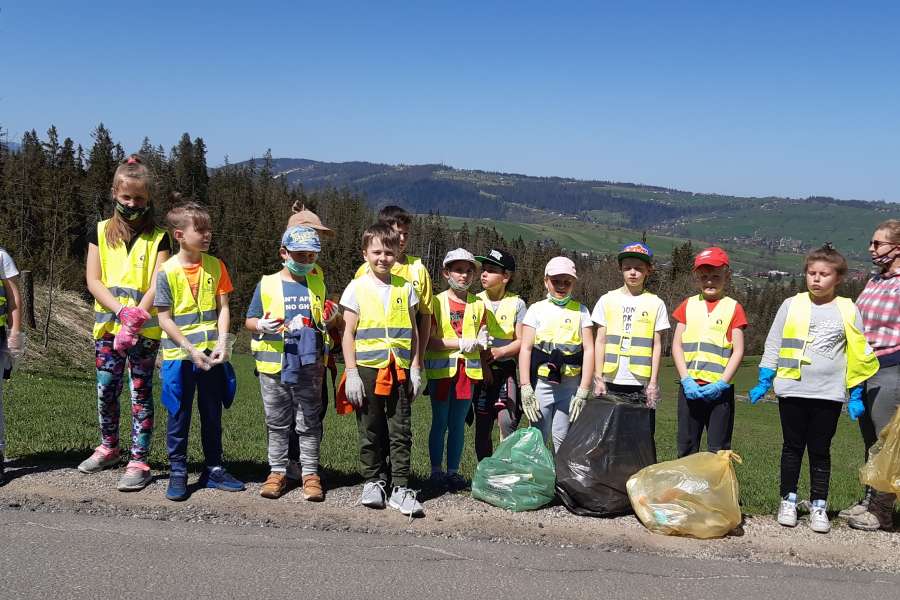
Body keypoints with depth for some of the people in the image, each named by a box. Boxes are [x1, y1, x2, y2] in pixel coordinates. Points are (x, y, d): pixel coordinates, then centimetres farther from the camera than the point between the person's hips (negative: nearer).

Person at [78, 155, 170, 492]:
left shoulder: (158, 238, 1)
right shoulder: (101, 232, 7)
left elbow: (157, 286, -7)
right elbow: (93, 280, 0)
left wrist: (135, 319, -20)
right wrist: (122, 311, -14)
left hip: (146, 329, -2)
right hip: (107, 324, 3)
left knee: (140, 393, 0)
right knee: (106, 390, 10)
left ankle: (139, 461, 5)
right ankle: (108, 447, 31)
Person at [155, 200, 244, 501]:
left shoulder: (215, 266, 1)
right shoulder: (167, 272, -8)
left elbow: (223, 308, 2)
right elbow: (165, 319, -8)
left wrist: (222, 343, -10)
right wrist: (190, 349, -15)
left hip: (211, 354, 3)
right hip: (178, 355, -3)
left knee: (212, 414, 11)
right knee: (178, 416, 6)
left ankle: (214, 470, 23)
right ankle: (177, 473, 18)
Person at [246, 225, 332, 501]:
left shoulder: (318, 283, 8)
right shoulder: (267, 284, 1)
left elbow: (325, 320, 18)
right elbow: (249, 320, 5)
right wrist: (261, 325, -17)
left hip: (308, 366, 1)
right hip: (273, 366, 0)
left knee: (309, 423, 5)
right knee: (277, 423, 10)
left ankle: (310, 473, 14)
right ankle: (278, 471, 21)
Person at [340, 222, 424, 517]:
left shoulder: (405, 288, 8)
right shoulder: (357, 288, 1)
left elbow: (413, 331, 11)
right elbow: (349, 333, 1)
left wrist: (415, 368, 6)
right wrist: (351, 372, -5)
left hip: (399, 370, 2)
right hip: (367, 369, -1)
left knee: (401, 431, 1)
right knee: (370, 430, 8)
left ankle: (400, 488, 7)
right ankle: (373, 482, 21)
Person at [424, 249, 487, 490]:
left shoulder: (478, 305, 9)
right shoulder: (436, 302, -2)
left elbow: (482, 341, 8)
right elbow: (430, 341, -10)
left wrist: (478, 343, -15)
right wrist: (462, 343, -14)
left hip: (468, 370, 3)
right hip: (441, 370, -3)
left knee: (458, 424, 8)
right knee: (440, 423, 4)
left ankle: (453, 471, 16)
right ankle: (436, 471, 13)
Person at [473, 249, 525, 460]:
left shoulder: (516, 304, 2)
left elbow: (521, 342, 0)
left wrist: (498, 352, -16)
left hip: (506, 370, -1)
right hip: (481, 371, 1)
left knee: (507, 422, -12)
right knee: (482, 426, 4)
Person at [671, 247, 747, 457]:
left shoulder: (733, 307, 3)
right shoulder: (688, 305, 10)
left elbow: (738, 351, -2)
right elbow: (676, 345, 5)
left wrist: (722, 383, -13)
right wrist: (686, 380, -7)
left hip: (719, 389, -2)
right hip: (690, 387, 3)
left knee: (718, 449, 3)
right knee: (687, 447, 9)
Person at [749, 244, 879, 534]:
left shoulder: (848, 310, 2)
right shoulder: (791, 305, 2)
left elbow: (858, 355, 6)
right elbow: (773, 346, 6)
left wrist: (856, 396, 2)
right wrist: (763, 382, 2)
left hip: (829, 394, 0)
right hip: (792, 391, 0)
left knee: (820, 450, 7)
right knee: (793, 447, 9)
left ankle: (818, 506, 16)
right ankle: (788, 500, 20)